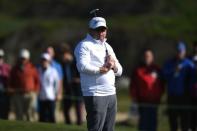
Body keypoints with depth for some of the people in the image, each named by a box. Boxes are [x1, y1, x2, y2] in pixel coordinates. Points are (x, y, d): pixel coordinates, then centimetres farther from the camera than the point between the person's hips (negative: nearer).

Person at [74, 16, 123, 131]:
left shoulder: (107, 47, 22)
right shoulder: (84, 46, -3)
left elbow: (119, 71, 21)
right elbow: (82, 66, -21)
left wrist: (113, 66, -2)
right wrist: (102, 69, -12)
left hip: (111, 94, 8)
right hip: (95, 95, -8)